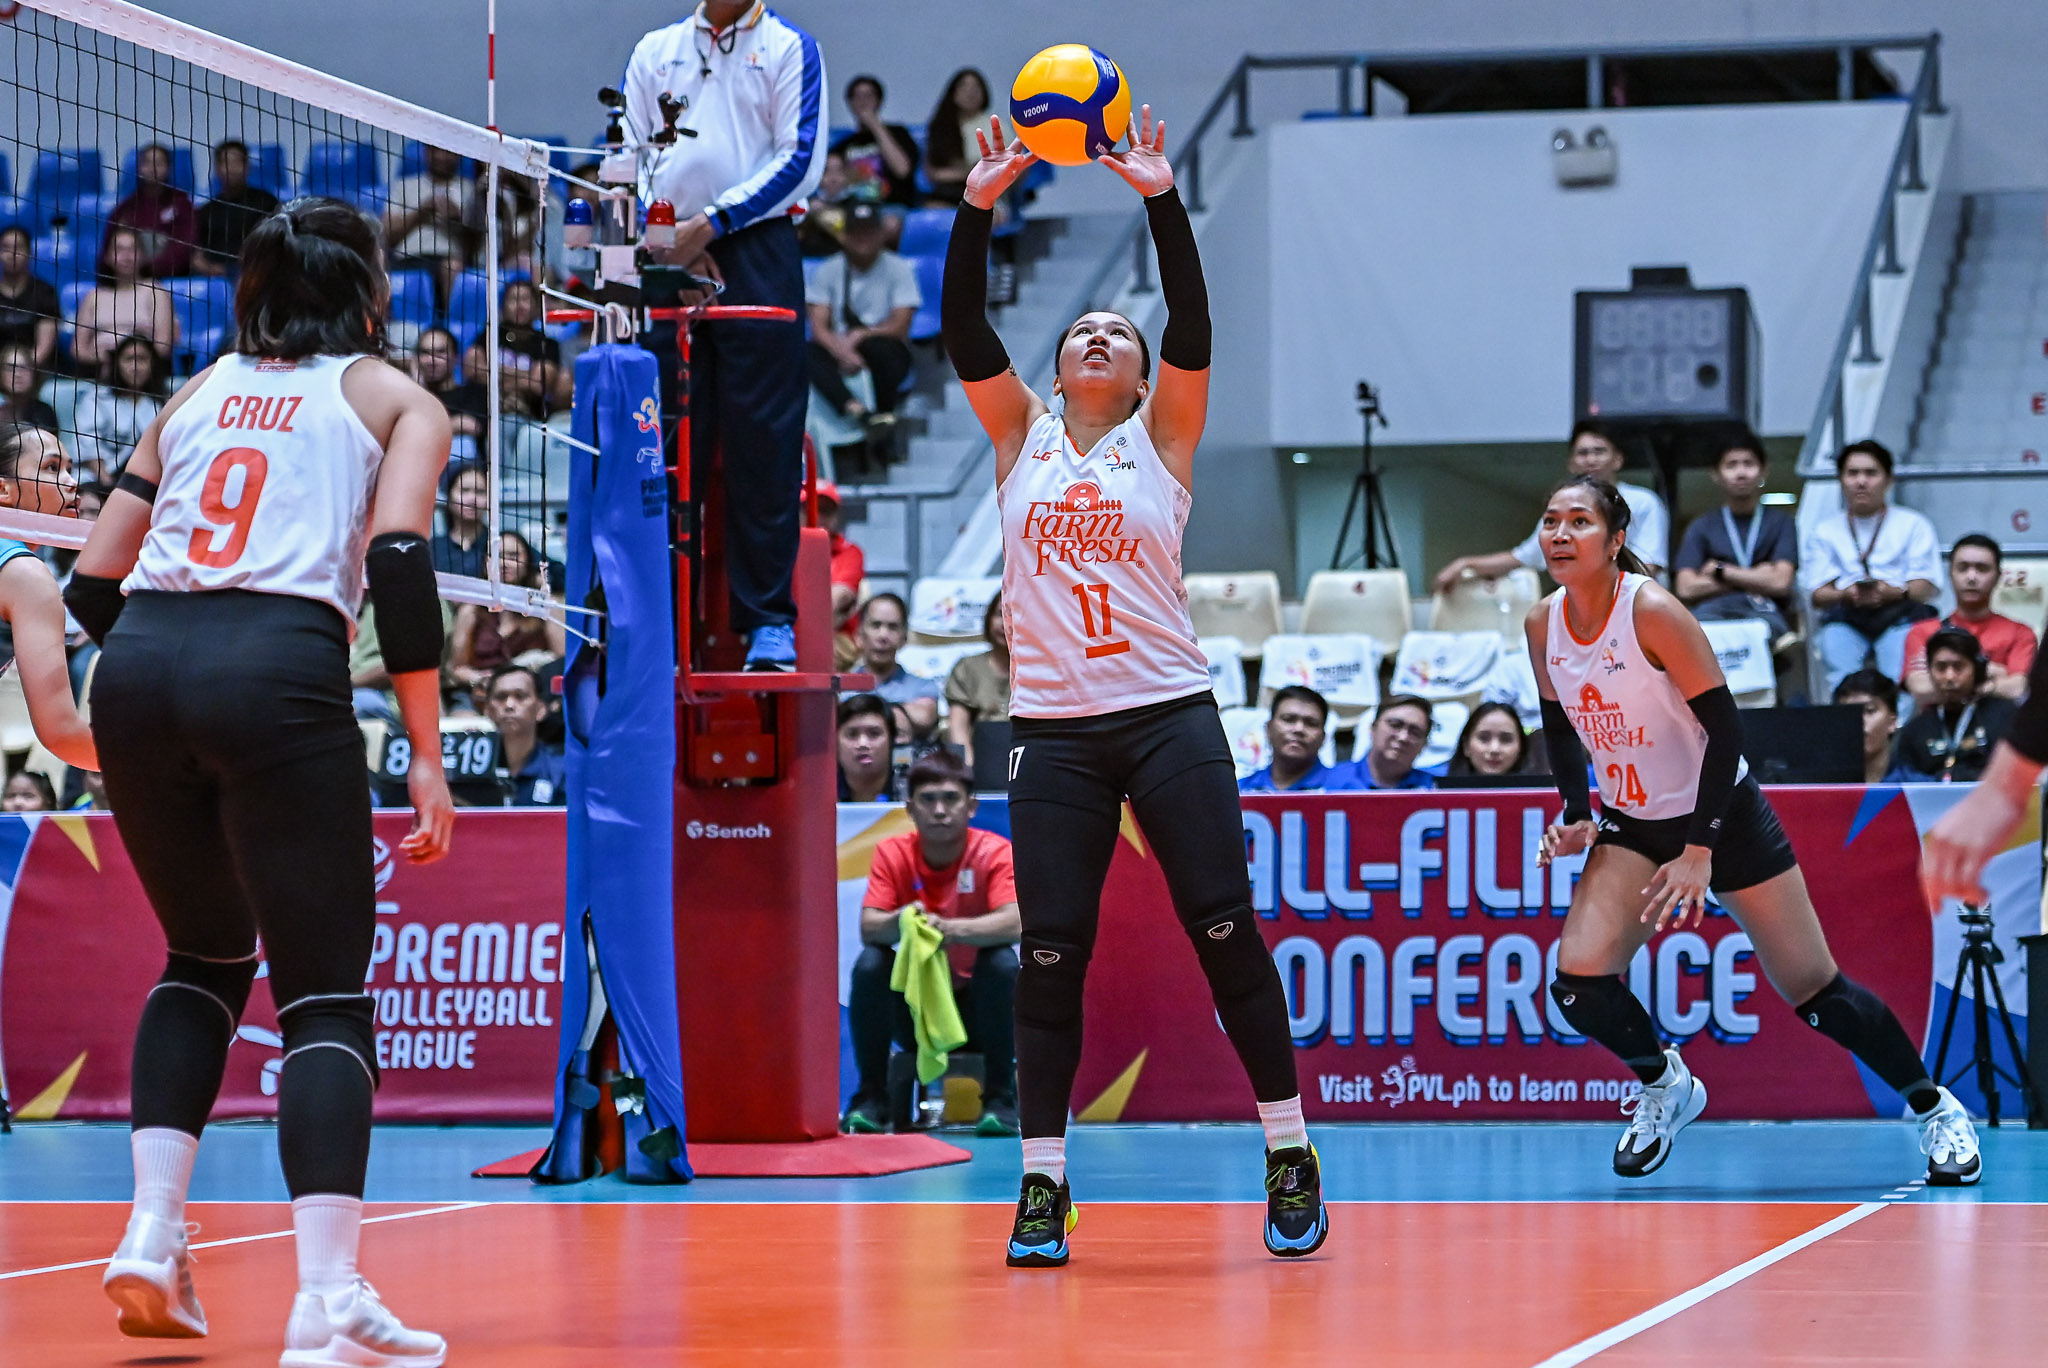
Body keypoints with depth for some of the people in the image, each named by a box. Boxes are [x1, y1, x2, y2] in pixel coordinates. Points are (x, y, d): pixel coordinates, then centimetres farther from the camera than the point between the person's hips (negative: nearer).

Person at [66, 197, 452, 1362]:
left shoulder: (197, 394, 25)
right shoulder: (398, 400, 14)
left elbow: (92, 588, 20)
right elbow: (399, 563, -3)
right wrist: (427, 759, -3)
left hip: (139, 665, 4)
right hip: (281, 669, -4)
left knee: (206, 953, 26)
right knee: (327, 994, 0)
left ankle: (154, 1233, 13)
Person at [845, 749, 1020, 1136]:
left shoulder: (996, 853, -12)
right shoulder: (892, 853, -5)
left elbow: (1013, 924, -28)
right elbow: (868, 928, -17)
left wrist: (950, 929, -46)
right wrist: (900, 922, -41)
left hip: (975, 1004, -2)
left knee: (1003, 961, -31)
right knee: (869, 964, -26)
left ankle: (1000, 1100, -20)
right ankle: (870, 1098, -15)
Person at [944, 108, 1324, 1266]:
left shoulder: (1161, 435, 6)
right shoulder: (1022, 435, 11)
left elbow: (1194, 327, -9)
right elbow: (964, 332, -1)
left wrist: (1162, 199, -18)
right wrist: (981, 206, -11)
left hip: (1170, 716, -1)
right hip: (1053, 730, 2)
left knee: (1226, 930, -5)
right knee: (1051, 953, -2)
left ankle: (1293, 1157, 4)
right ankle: (1044, 1178, 5)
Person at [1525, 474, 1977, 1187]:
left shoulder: (1653, 611, -23)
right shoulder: (1543, 625, -6)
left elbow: (1725, 727, -21)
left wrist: (1700, 849, -24)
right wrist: (1577, 815, -4)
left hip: (1722, 814, -5)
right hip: (1631, 827, 5)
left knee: (1814, 990, -1)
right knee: (1578, 980, -15)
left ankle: (1934, 1108, 18)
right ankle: (1666, 1087, 13)